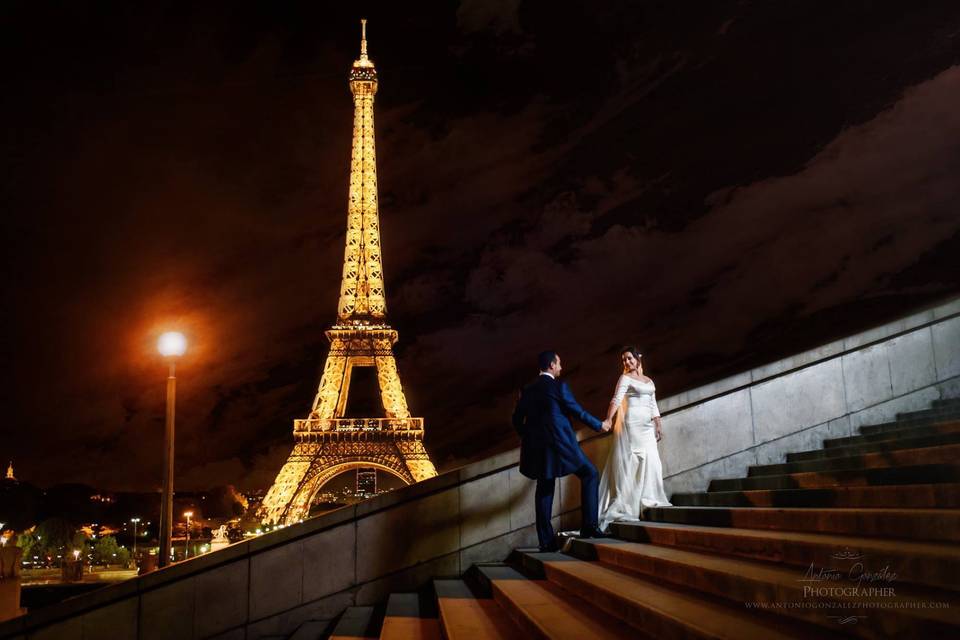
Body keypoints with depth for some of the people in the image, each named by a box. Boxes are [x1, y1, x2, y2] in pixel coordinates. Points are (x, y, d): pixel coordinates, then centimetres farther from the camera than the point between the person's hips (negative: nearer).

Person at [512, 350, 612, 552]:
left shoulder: (528, 389, 10)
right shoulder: (559, 386, -6)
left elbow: (517, 419, 12)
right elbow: (577, 411, -3)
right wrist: (599, 425, 11)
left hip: (537, 446, 6)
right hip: (560, 443, -6)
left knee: (544, 490, 9)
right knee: (589, 474, 9)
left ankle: (546, 541, 7)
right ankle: (589, 526, 2)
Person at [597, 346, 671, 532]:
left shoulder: (649, 381, 18)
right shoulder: (625, 378, -1)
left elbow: (653, 405, 19)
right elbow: (616, 400, -14)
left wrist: (658, 425, 9)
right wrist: (607, 421, -27)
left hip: (647, 425, 6)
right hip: (632, 422, -6)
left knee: (650, 460, 0)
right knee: (632, 460, -10)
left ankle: (647, 501, 5)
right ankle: (626, 504, -9)